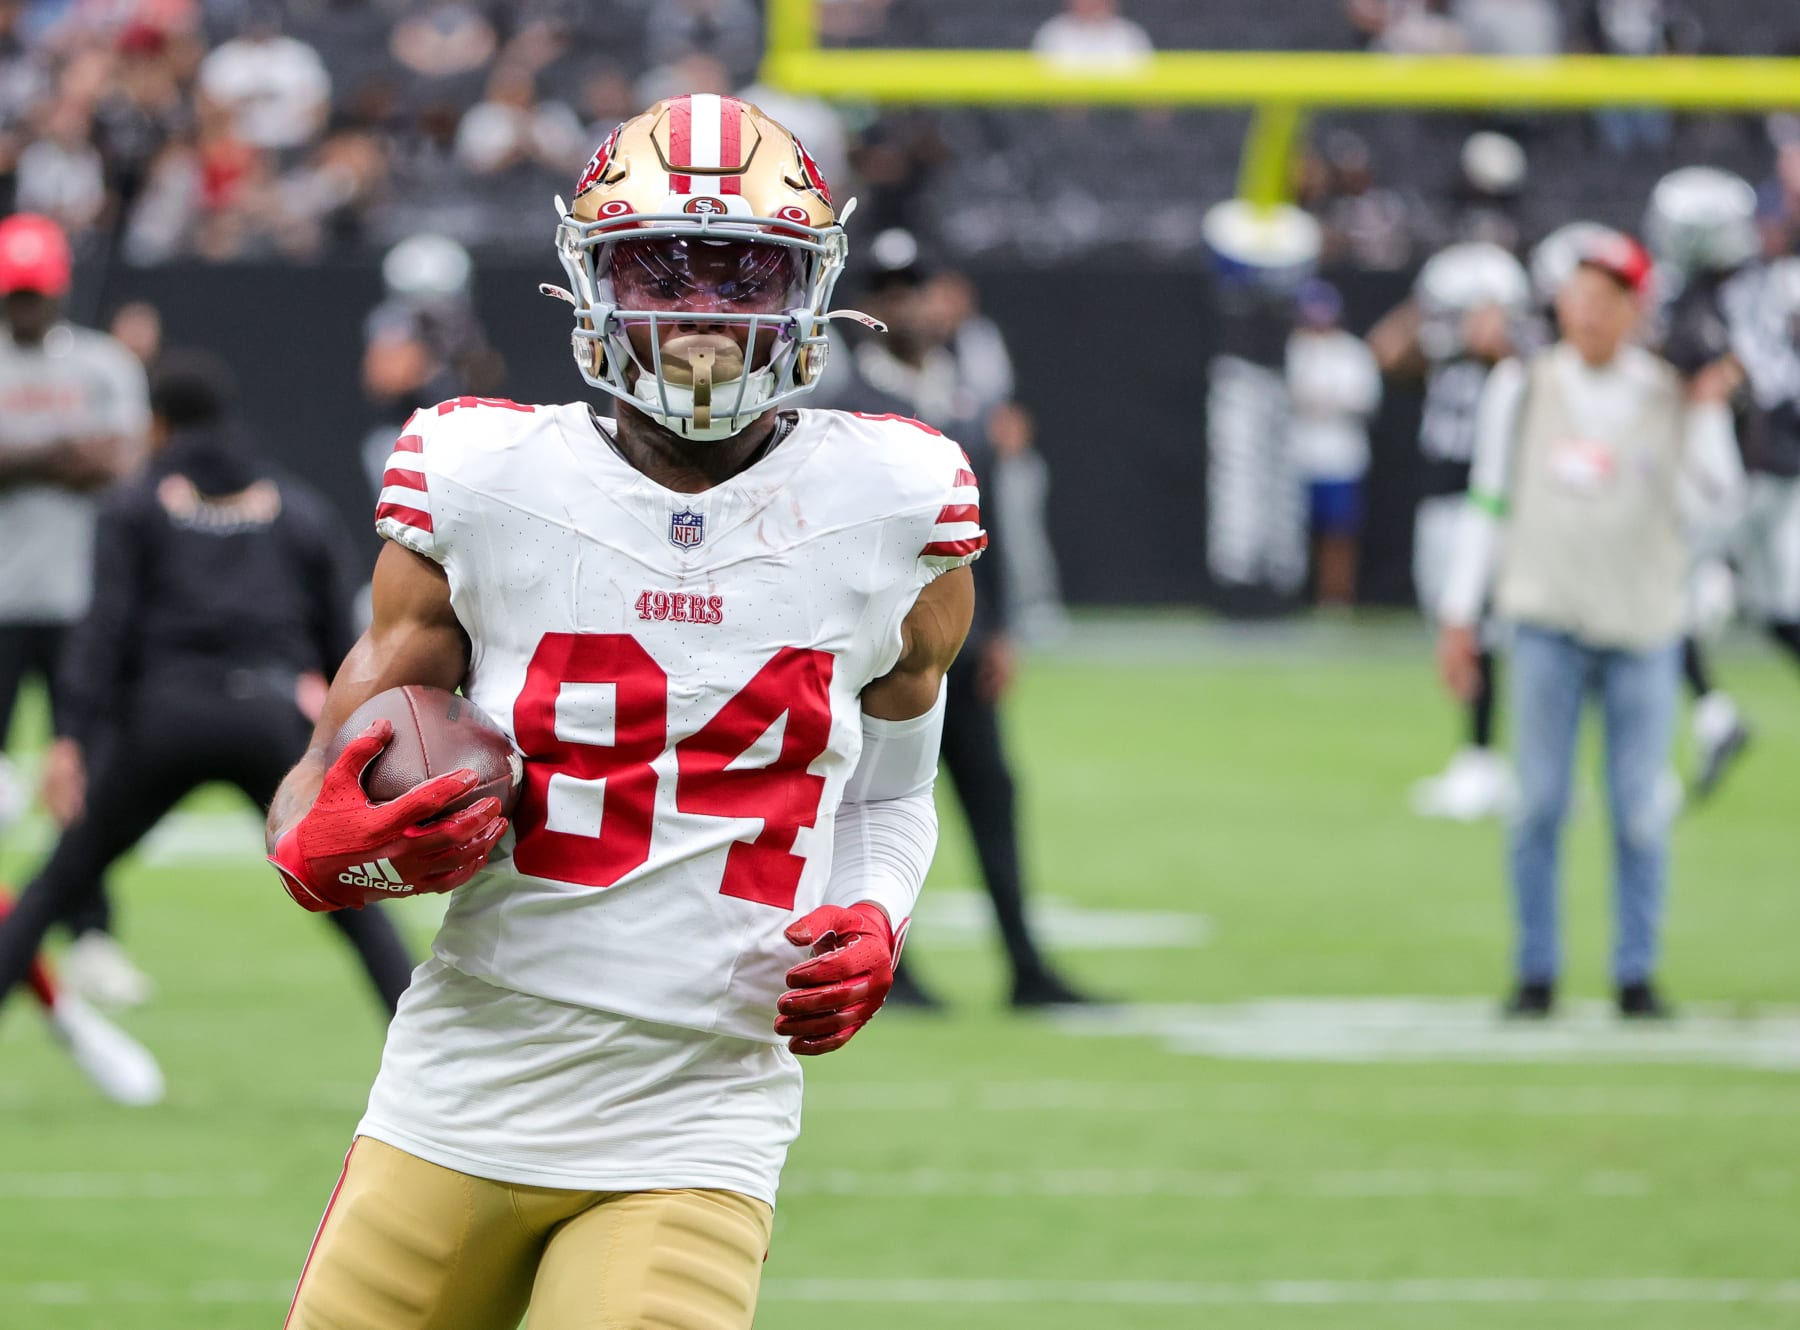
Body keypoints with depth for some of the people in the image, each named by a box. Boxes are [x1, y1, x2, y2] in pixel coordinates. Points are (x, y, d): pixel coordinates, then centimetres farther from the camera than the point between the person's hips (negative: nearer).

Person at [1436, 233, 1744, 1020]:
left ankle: (1636, 976, 8)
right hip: (1548, 624, 0)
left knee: (1640, 811, -1)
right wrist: (1460, 618, 7)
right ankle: (1535, 974, 7)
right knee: (1539, 803, -1)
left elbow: (1709, 506, -4)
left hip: (1643, 629, 0)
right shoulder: (1522, 388, 5)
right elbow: (1489, 502, 9)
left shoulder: (1674, 398, 3)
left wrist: (1706, 414, -13)